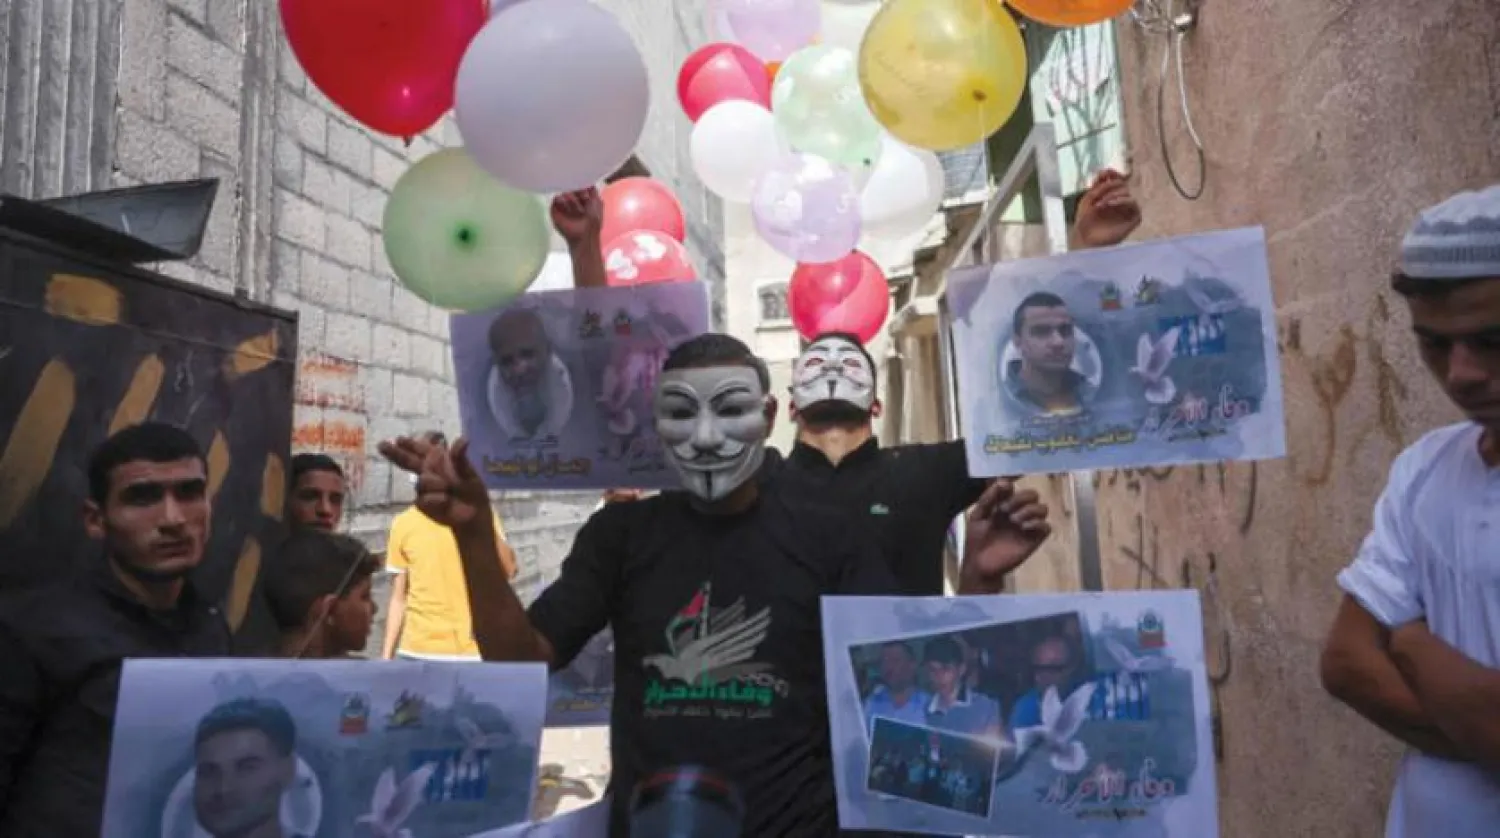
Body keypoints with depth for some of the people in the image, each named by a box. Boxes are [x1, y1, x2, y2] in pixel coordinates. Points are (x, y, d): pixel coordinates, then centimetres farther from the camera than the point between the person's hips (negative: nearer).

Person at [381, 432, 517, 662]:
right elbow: (398, 598, 9)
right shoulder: (403, 524, 4)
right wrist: (387, 655, 5)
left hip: (472, 651, -2)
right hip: (417, 652, 2)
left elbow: (509, 571, -10)